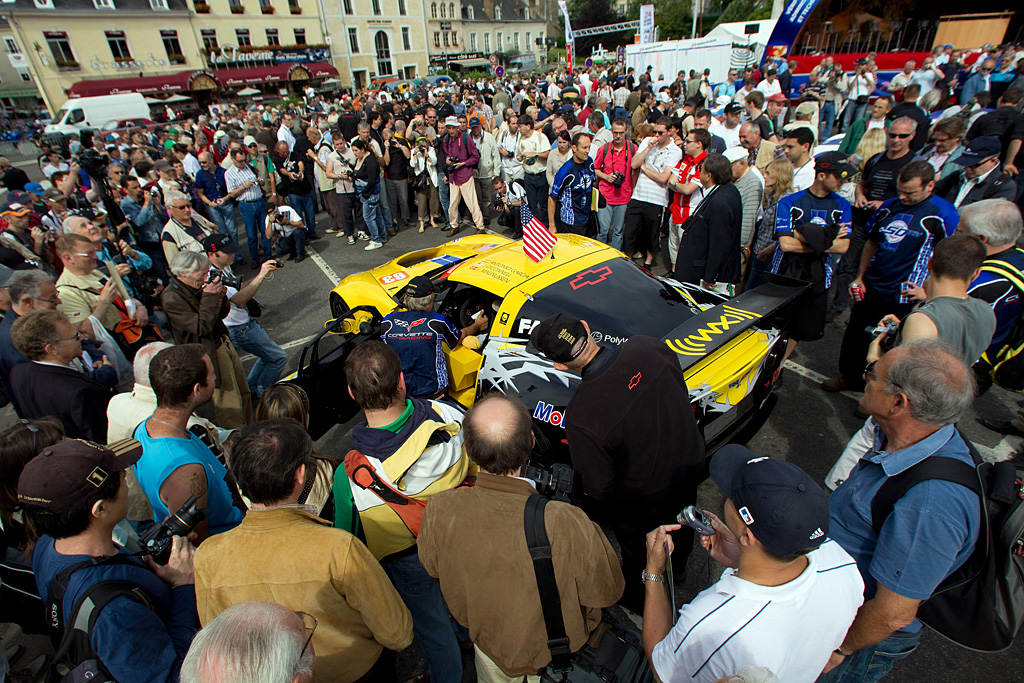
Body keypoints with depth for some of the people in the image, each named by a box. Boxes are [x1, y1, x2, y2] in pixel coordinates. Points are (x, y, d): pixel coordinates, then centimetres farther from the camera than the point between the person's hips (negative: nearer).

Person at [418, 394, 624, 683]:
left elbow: (431, 567, -10)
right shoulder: (567, 524, -44)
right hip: (557, 650, -1)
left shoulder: (439, 511, -35)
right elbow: (608, 591, -23)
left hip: (488, 642, 1)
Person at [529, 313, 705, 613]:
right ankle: (677, 566, 69)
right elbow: (682, 395, -4)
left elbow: (599, 487, -24)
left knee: (638, 547, 28)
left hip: (644, 498, -5)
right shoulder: (648, 346, -24)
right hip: (691, 462, 6)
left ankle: (640, 597, 59)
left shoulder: (581, 415, -39)